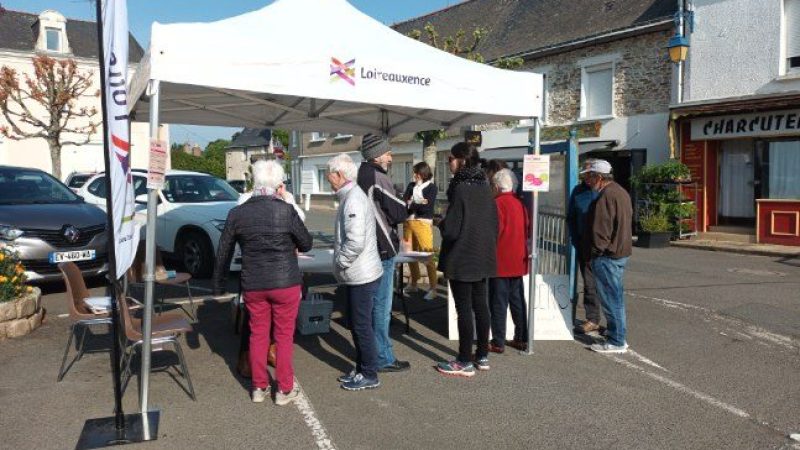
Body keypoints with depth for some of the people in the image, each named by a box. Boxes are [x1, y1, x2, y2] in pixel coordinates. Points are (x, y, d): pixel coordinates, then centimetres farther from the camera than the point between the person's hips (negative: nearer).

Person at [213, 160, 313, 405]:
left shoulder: (237, 213, -3)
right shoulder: (286, 210, -13)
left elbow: (223, 253, 5)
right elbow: (306, 244, -3)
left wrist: (218, 285, 18)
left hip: (253, 285, 3)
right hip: (285, 283, -3)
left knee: (258, 334, 16)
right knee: (284, 336, 10)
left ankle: (259, 387, 26)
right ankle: (285, 389, 19)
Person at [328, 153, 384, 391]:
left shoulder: (354, 200, -20)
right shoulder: (349, 196, 12)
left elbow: (356, 242, -28)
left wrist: (340, 262, -15)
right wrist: (341, 264, 15)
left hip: (362, 275, -10)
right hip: (356, 275, 10)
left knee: (362, 325, 1)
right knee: (356, 324, 18)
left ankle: (369, 375, 14)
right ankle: (361, 369, 31)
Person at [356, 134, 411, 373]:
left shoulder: (360, 176, 11)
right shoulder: (379, 179, -16)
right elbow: (399, 213, -16)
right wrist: (411, 205, 5)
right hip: (382, 250, -9)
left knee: (371, 304, 18)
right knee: (382, 306, -1)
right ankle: (384, 359, 8)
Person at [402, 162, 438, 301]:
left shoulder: (431, 187, -2)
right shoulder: (411, 185, 13)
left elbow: (427, 207, -13)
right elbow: (404, 203, 3)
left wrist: (411, 204, -4)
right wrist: (418, 204, -12)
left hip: (423, 223, -5)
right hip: (408, 222, 6)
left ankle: (432, 288, -4)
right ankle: (414, 284, 24)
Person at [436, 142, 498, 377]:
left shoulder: (461, 189, -20)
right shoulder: (485, 187, 5)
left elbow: (451, 230, -22)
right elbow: (494, 223, 12)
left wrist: (440, 224, -2)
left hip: (461, 258, -8)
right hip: (482, 257, 8)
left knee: (464, 308, 0)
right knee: (480, 305, 14)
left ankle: (465, 362, 9)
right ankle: (482, 356, 25)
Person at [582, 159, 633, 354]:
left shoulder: (606, 196, -19)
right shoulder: (621, 192, 14)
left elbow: (601, 230, -21)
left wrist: (596, 250, -11)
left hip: (607, 255, -10)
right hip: (622, 252, 10)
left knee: (611, 298, -3)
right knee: (616, 296, 18)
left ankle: (616, 342, 4)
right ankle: (618, 336, 27)